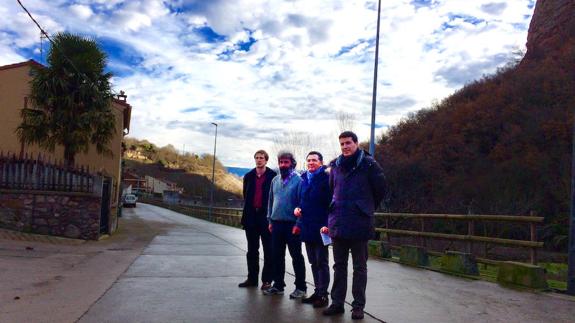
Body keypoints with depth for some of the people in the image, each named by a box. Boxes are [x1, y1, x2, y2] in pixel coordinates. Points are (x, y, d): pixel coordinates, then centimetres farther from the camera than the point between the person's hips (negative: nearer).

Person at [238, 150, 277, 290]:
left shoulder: (273, 176, -5)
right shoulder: (248, 176, 10)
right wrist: (247, 214, 12)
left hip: (267, 217, -5)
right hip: (252, 217, 5)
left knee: (268, 250, 1)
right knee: (252, 250, 12)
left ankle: (267, 280, 6)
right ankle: (252, 278, 21)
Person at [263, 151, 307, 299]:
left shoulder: (298, 180, -8)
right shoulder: (275, 180, 11)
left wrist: (298, 223, -13)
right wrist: (270, 220, 12)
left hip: (292, 224, -6)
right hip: (276, 223, 6)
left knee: (296, 256, 3)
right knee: (277, 256, 11)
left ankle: (301, 287, 11)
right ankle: (278, 285, 22)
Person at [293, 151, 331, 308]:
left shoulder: (326, 179, -9)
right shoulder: (304, 179, 13)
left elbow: (330, 202, -13)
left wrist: (327, 225, -21)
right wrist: (297, 209, 2)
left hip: (320, 228, -7)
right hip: (307, 227, 7)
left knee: (322, 262, 1)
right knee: (313, 262, 15)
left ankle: (323, 295, 9)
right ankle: (317, 291, 25)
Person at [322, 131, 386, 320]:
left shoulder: (368, 164, -6)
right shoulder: (336, 165, 7)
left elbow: (380, 189, 0)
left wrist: (367, 209, 8)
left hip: (359, 224, -4)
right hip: (338, 224, 5)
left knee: (360, 267, 6)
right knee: (339, 265, 12)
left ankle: (358, 306, 15)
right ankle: (337, 303, 22)